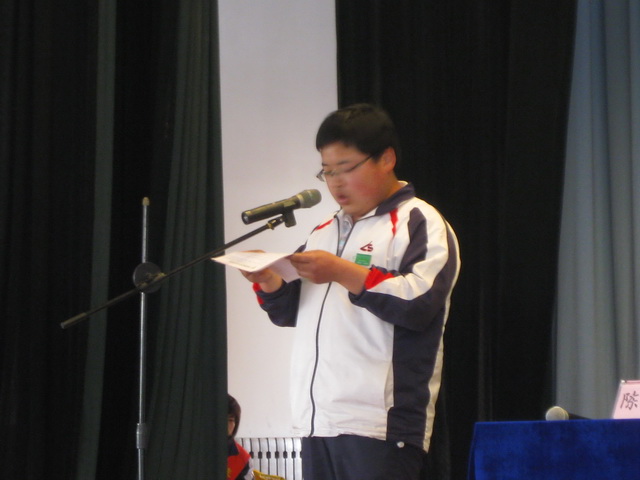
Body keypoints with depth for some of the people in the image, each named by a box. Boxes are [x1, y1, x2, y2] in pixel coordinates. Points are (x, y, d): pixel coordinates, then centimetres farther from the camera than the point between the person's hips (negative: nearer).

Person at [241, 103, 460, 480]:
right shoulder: (325, 232, 23)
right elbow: (290, 312, 23)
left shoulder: (419, 222, 1)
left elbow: (420, 303, -14)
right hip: (316, 421, 7)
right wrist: (269, 281, 1)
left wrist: (343, 272, -19)